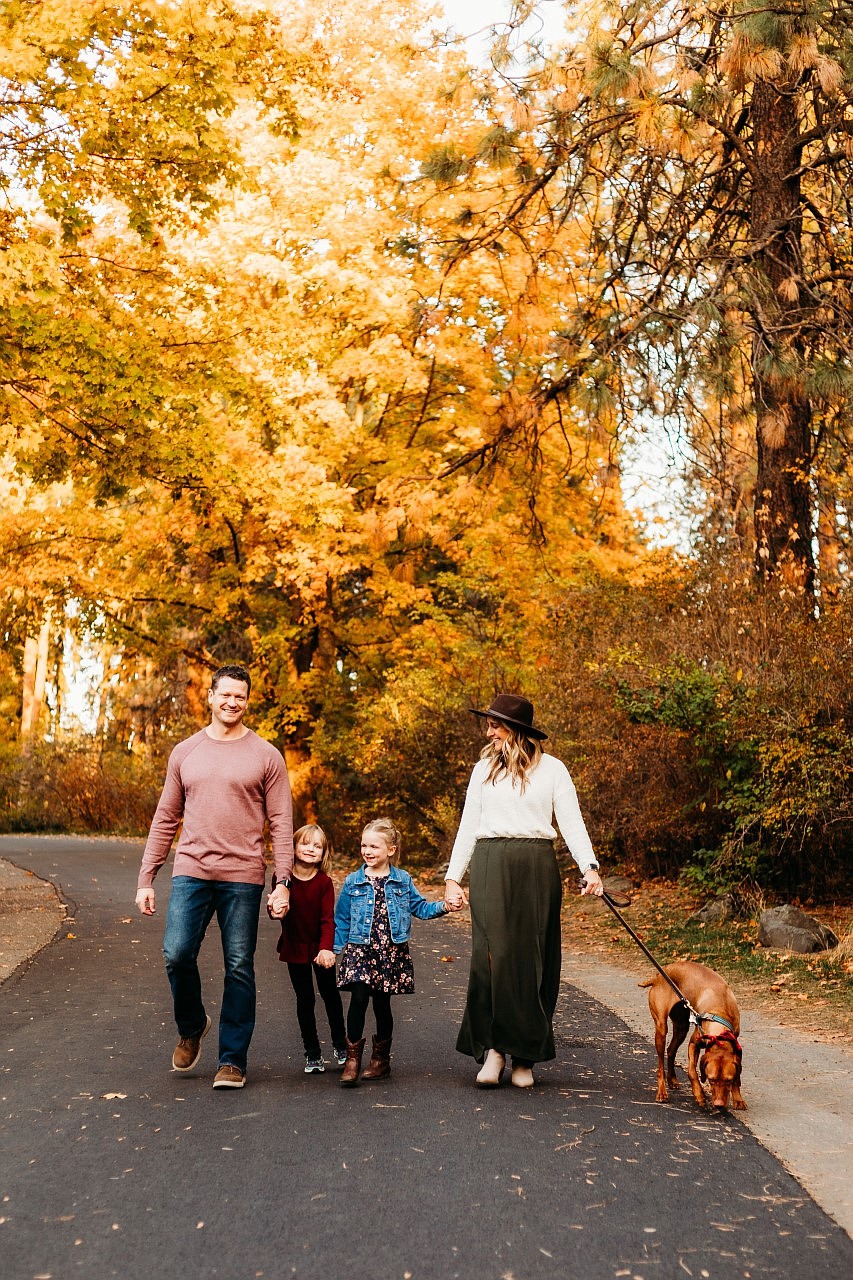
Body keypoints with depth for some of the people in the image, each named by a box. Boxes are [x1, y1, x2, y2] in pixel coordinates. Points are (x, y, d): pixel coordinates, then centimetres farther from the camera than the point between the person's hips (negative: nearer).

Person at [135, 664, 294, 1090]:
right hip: (191, 872, 2)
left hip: (243, 877, -2)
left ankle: (232, 1060, 15)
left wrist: (283, 882, -8)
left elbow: (282, 824, 0)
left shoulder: (265, 756, 2)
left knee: (239, 968, 3)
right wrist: (146, 878, 7)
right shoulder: (185, 752, 10)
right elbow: (165, 819, 12)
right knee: (177, 954, -9)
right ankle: (191, 1027, 21)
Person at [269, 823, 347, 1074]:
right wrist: (274, 909, -30)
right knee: (305, 999, 5)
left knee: (330, 994, 11)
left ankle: (340, 1044, 30)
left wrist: (326, 948, -30)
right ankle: (312, 1053, 17)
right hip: (294, 947, 0)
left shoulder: (324, 882, -14)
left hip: (320, 947, 0)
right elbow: (276, 912, -6)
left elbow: (328, 918, -17)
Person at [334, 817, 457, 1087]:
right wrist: (333, 948, 6)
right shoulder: (353, 882, 4)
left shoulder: (403, 880, 5)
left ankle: (381, 1058, 23)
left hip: (392, 951, 1)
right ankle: (353, 1056, -4)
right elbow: (341, 920, 9)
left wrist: (443, 906, -5)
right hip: (359, 949, -1)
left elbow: (419, 907, 11)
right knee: (359, 997, -16)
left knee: (382, 1003, 8)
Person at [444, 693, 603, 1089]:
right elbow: (468, 826, 15)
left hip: (536, 867, -1)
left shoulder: (552, 769, 5)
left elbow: (572, 822, 0)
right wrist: (452, 877, 9)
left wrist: (589, 867, -15)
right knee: (492, 955, -9)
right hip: (490, 867, 2)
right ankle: (493, 1046, -2)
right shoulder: (484, 768, 13)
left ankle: (525, 1057, 11)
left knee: (531, 960, 2)